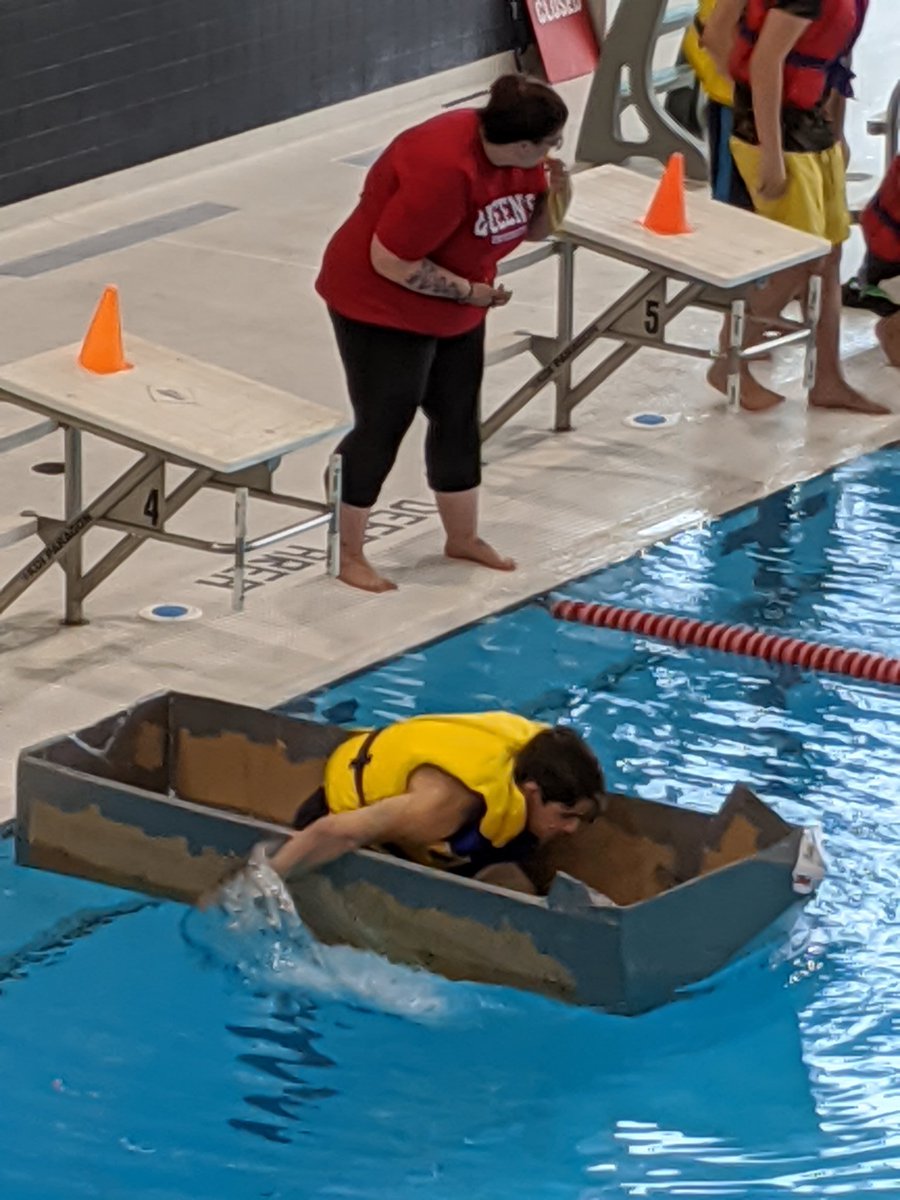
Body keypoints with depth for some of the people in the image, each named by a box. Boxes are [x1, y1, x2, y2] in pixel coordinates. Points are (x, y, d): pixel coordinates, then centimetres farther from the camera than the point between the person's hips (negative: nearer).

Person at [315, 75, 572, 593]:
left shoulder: (517, 155, -9)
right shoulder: (443, 170, -35)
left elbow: (533, 228, 6)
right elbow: (389, 261, -31)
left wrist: (557, 195, -17)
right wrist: (470, 291, -23)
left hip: (454, 309, 9)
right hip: (382, 305, -8)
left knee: (459, 418, 15)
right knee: (382, 426, 0)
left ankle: (464, 537, 31)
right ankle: (348, 552, 13)